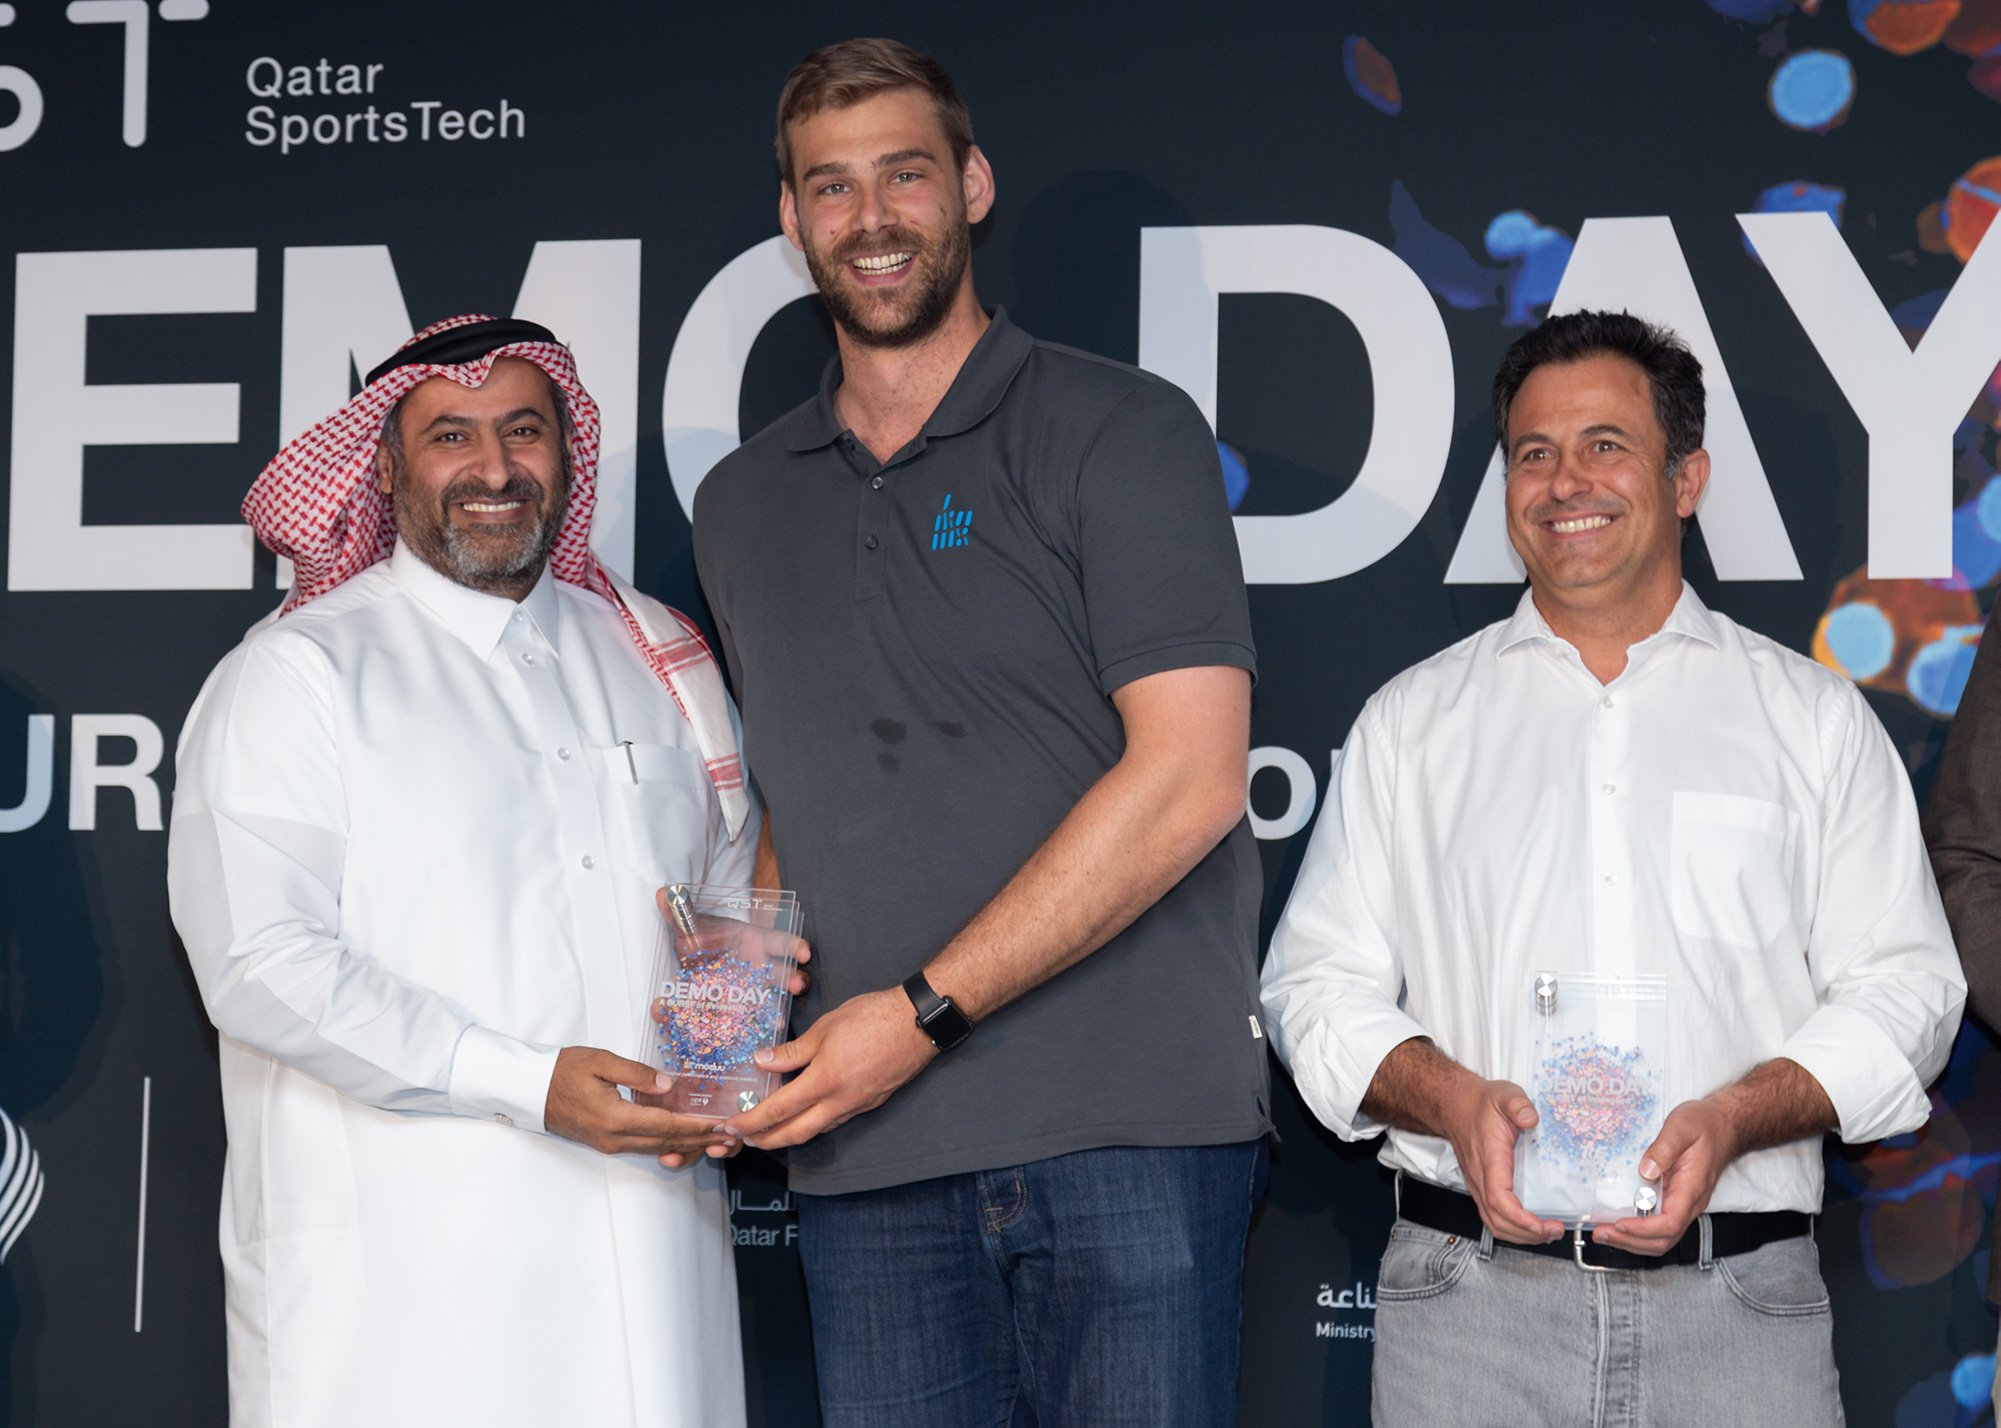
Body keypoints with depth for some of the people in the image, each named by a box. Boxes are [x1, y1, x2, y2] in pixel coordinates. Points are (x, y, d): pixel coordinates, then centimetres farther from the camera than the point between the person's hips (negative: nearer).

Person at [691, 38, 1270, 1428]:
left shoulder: (1117, 429, 0)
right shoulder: (743, 503, 18)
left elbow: (1189, 776, -10)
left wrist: (923, 1012, -12)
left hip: (1125, 1126, -4)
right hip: (869, 1157, 4)